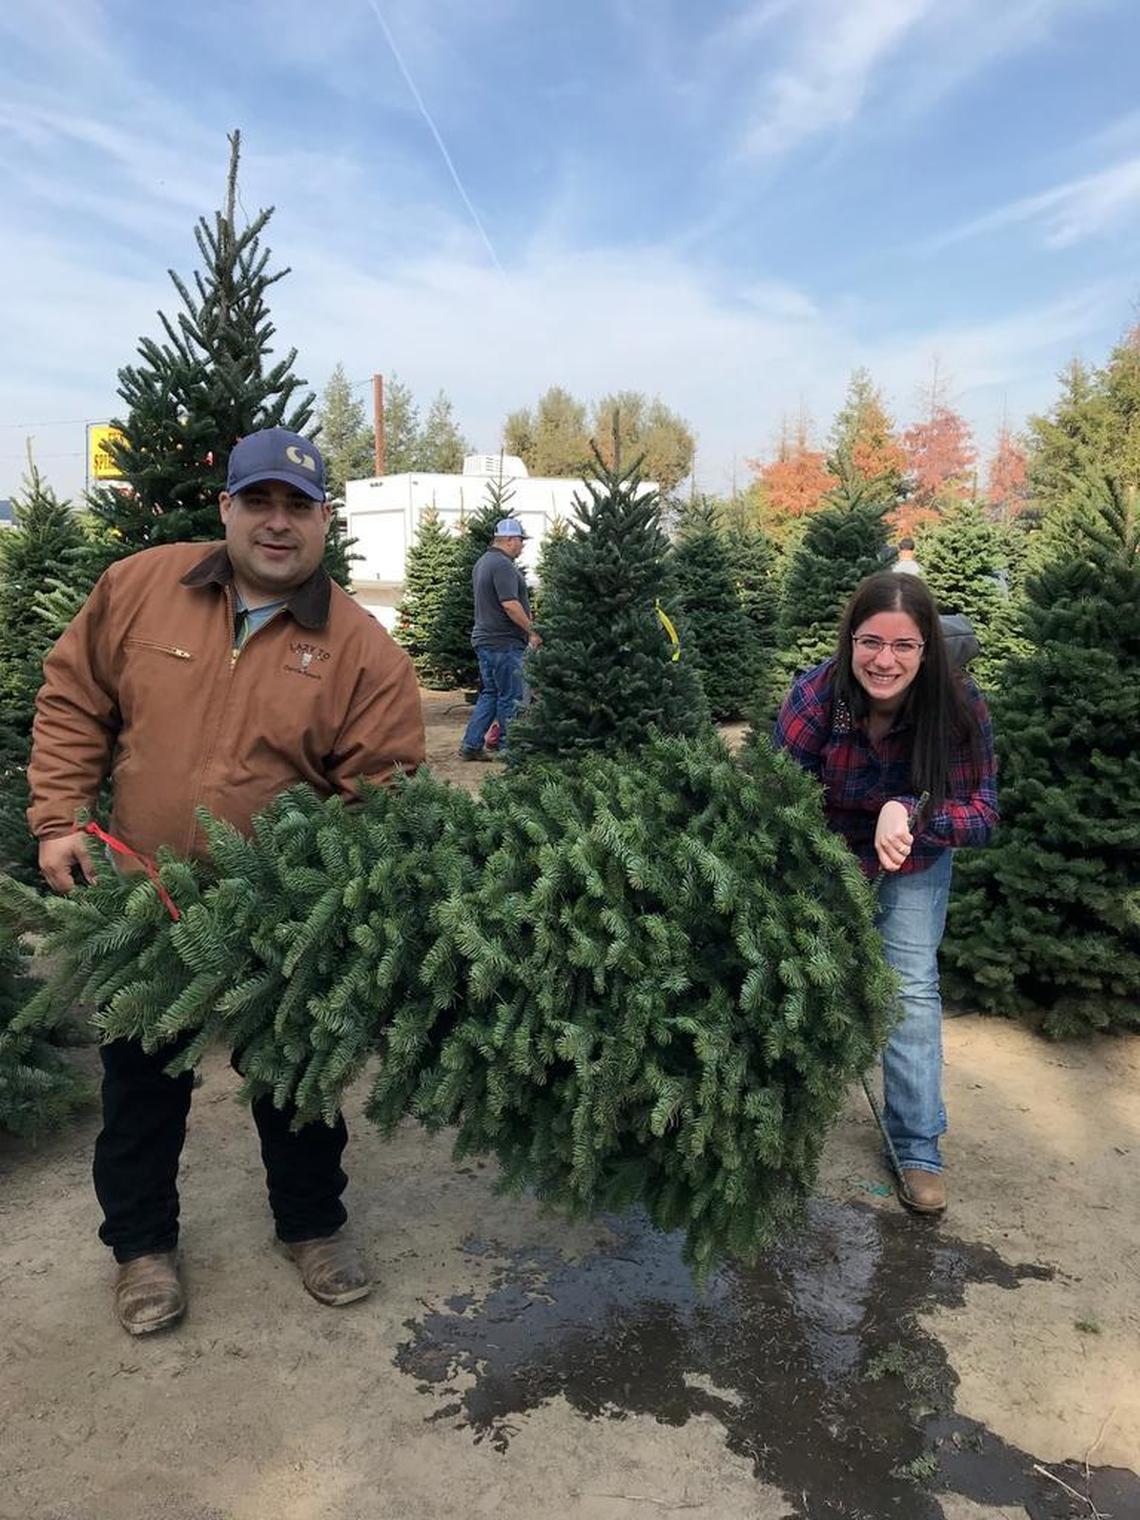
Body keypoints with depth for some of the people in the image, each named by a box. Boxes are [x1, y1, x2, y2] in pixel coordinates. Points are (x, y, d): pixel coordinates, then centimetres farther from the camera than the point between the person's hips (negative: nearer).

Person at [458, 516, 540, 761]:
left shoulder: (482, 562, 17)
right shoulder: (503, 565, -16)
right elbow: (510, 604, -24)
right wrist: (532, 631, -16)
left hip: (485, 639, 10)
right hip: (503, 642, -10)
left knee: (489, 694, 15)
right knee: (510, 697, -1)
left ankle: (470, 745, 13)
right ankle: (508, 748, 5)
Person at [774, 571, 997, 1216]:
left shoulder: (959, 705, -29)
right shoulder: (817, 695, -31)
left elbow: (984, 813, -25)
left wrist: (910, 814, -45)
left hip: (916, 869, 0)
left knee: (913, 990, -5)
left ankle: (918, 1147, 8)